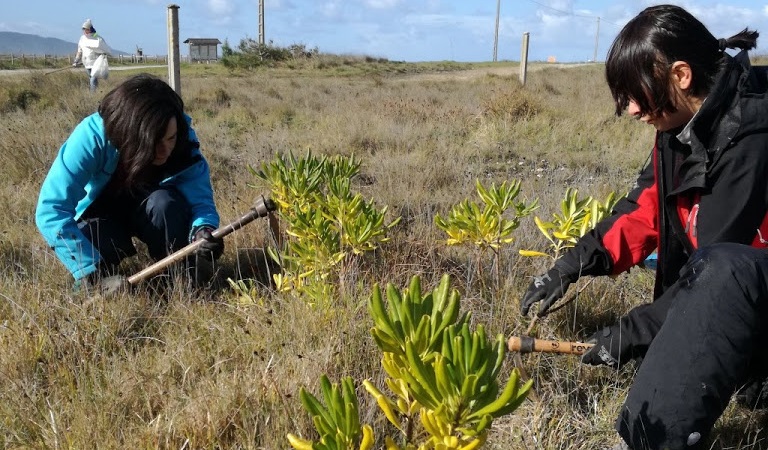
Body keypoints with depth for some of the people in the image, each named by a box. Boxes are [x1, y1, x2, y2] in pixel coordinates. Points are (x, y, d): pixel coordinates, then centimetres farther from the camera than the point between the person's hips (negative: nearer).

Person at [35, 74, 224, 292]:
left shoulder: (183, 139, -27)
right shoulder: (92, 136, -34)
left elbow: (200, 198, -29)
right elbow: (51, 211, -37)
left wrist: (204, 231, -53)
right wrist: (94, 272, -46)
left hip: (153, 212, 1)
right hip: (102, 214, 0)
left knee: (166, 202, -33)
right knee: (97, 243, -33)